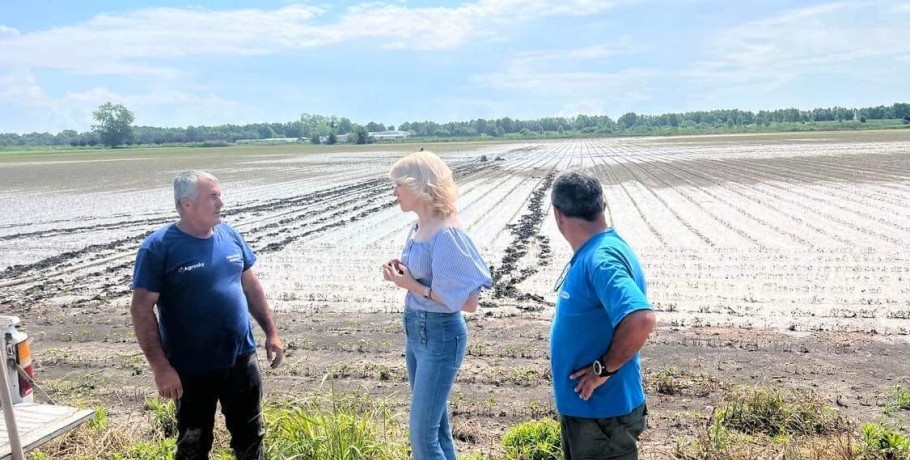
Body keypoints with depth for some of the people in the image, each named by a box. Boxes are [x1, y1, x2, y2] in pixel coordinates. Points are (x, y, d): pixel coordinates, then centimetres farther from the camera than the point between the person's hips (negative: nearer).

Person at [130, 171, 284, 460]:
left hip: (241, 359, 4)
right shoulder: (159, 247, -14)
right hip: (192, 368, -4)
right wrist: (160, 367, -19)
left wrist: (271, 332, 9)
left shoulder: (230, 235, 2)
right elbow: (141, 310, -15)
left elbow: (250, 285, 11)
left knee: (250, 436, 17)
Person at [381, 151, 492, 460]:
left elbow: (467, 301, -23)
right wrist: (402, 273, -4)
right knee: (436, 424, 20)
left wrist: (412, 285, -20)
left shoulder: (446, 233, -22)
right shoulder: (419, 228, 3)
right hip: (415, 329, 9)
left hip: (440, 335, -9)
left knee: (422, 432, -1)